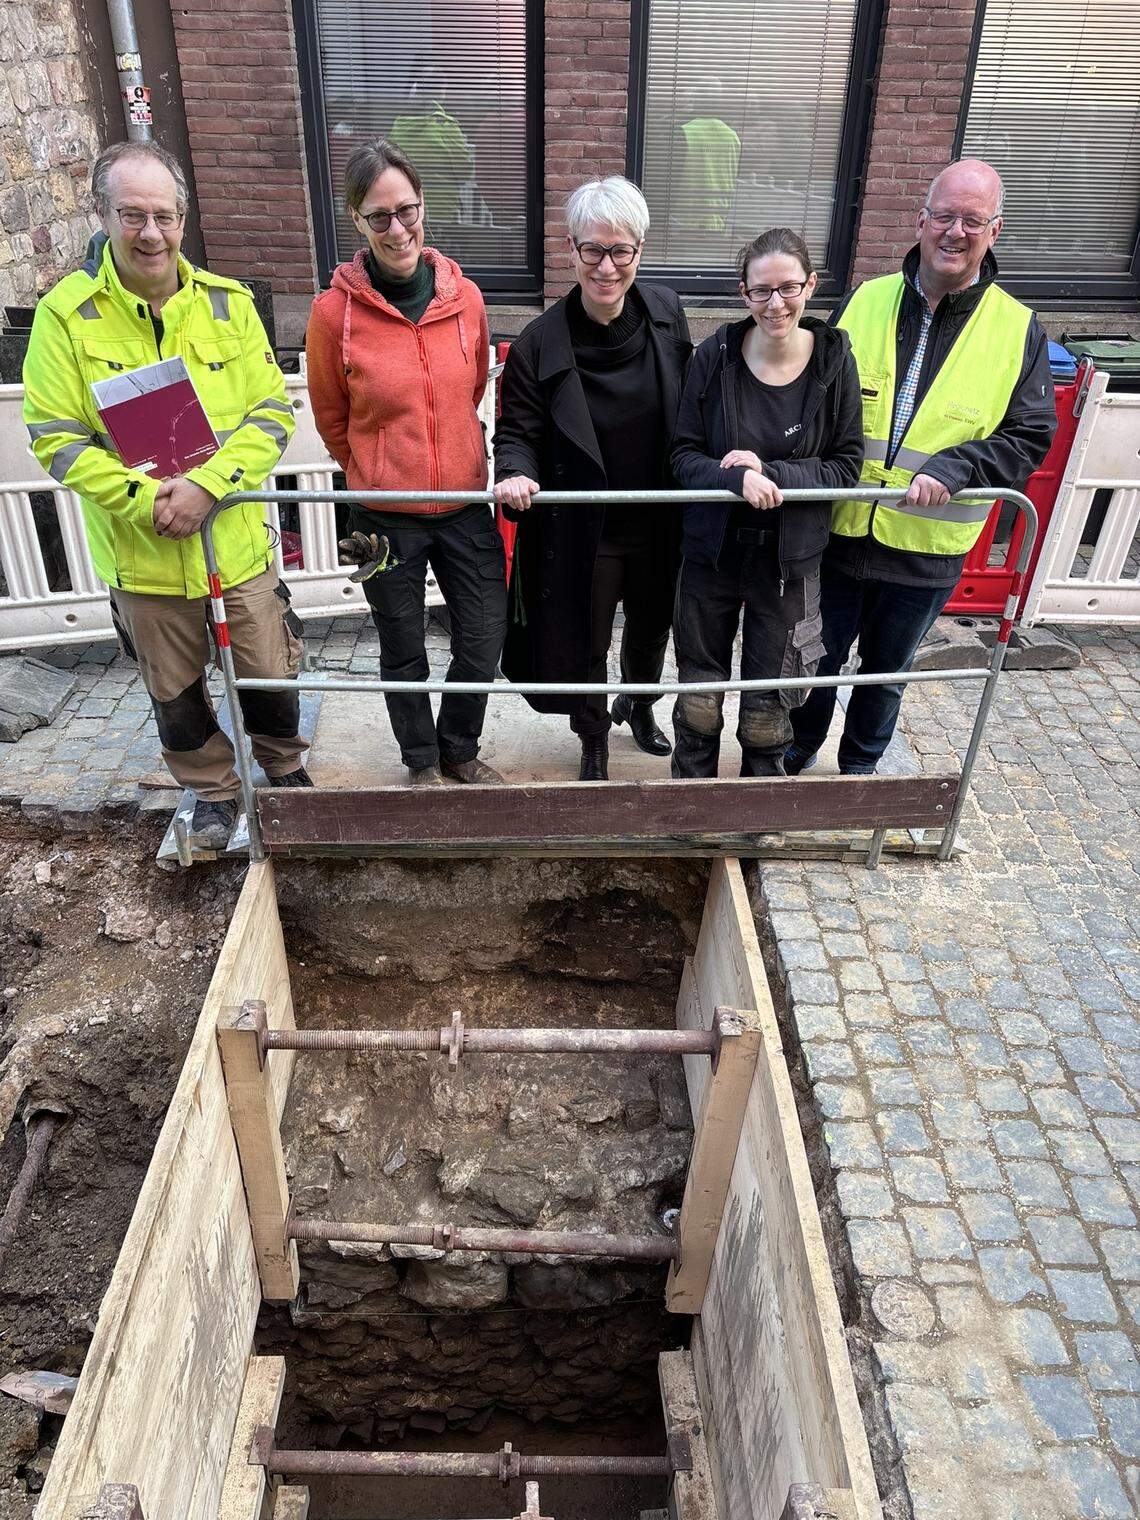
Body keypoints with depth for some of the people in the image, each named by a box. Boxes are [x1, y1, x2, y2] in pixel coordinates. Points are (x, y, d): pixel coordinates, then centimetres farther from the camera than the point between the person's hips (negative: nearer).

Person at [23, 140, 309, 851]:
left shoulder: (228, 304, -2)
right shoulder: (66, 314, -7)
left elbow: (273, 412, -5)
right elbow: (57, 437, -9)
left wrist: (207, 484, -19)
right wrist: (145, 499, -21)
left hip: (238, 544, 1)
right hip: (140, 554, 0)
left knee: (269, 676, 14)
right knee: (176, 693, 16)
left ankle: (286, 766, 42)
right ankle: (214, 790, 40)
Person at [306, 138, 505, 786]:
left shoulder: (464, 296, -4)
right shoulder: (335, 312, -12)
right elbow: (332, 421, 2)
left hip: (465, 502, 3)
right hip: (385, 516, -2)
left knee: (485, 640, 8)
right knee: (404, 653, 13)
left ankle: (459, 750, 35)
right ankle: (422, 762, 37)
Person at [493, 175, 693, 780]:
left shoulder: (666, 314, -6)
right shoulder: (540, 342, -16)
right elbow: (517, 430, -8)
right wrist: (517, 473, -29)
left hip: (658, 523, 3)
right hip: (582, 530, -3)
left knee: (651, 628, 24)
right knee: (584, 645, 11)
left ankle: (638, 706, 56)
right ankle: (594, 742, 38)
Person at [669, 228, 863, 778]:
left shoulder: (833, 361, -7)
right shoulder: (716, 355, -8)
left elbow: (845, 466, -5)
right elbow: (684, 454, -6)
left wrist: (769, 471, -20)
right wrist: (737, 479, -25)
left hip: (789, 559, 0)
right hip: (711, 550, 1)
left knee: (767, 711, 11)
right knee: (698, 701, 12)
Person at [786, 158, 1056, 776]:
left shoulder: (1017, 330, -4)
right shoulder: (866, 301, -1)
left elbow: (1029, 438, -6)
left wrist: (954, 467, -24)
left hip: (927, 550, 0)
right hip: (837, 532, 1)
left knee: (886, 670, 18)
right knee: (816, 659, 15)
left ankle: (860, 765, 43)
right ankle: (798, 751, 42)